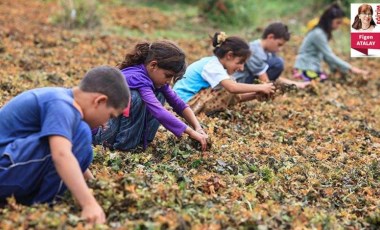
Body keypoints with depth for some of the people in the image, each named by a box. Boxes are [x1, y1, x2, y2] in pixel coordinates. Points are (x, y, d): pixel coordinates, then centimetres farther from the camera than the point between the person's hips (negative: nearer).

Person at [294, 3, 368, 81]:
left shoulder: (323, 32, 8)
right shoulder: (318, 34, -20)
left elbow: (326, 54, 11)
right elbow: (329, 55, -20)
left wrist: (335, 68, -1)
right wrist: (350, 68, -19)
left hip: (313, 67, 9)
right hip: (305, 69, -9)